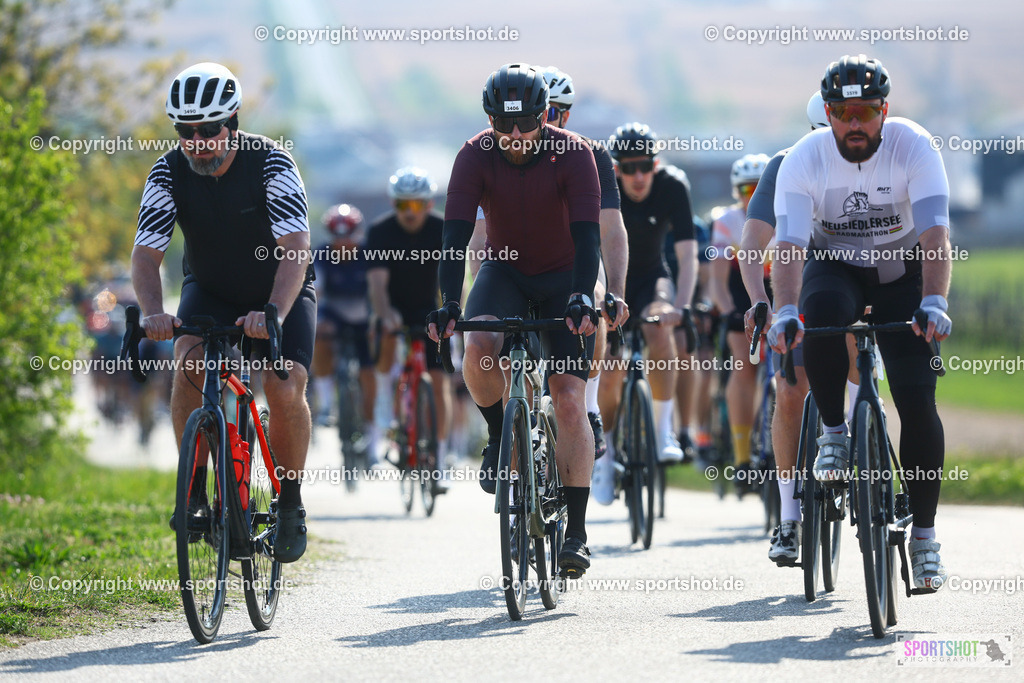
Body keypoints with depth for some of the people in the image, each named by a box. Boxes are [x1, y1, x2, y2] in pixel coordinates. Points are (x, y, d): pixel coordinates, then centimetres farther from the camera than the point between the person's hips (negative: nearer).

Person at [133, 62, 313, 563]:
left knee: (285, 391, -22)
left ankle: (290, 505, -1)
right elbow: (146, 254, -24)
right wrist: (154, 314, -44)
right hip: (210, 291, 2)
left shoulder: (270, 162, -26)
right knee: (190, 364, -28)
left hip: (281, 292, -2)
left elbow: (295, 249, -36)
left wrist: (274, 313, -52)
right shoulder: (169, 173, -18)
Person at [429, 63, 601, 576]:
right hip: (504, 271, 1)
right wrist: (448, 305, -37)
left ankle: (576, 531, -11)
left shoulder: (573, 153, -22)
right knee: (478, 346, -32)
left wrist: (582, 299, -42)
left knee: (569, 399, -14)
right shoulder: (475, 156, -19)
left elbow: (587, 234, -27)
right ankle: (497, 436, -2)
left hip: (563, 278, -1)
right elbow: (456, 234, -25)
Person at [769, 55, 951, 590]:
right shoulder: (805, 159, -22)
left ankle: (924, 534, -1)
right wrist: (785, 311, -47)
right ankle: (833, 434, -16)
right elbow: (789, 244, -30)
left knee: (917, 399, -13)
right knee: (823, 308, -37)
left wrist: (934, 302, -48)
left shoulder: (913, 147, -23)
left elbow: (935, 231, -33)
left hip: (902, 271, 0)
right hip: (834, 267, 0)